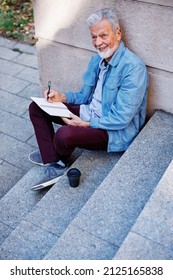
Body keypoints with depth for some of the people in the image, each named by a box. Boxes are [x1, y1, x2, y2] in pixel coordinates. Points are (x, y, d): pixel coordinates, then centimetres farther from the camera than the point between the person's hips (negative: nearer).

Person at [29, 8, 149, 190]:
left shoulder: (134, 68, -22)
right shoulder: (97, 59, 5)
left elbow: (121, 118, -25)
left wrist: (86, 124, -23)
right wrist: (63, 97, -4)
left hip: (116, 131, -9)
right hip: (89, 113, 9)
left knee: (64, 134, -35)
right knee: (37, 108, 3)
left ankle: (59, 159, 4)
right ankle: (54, 166, -5)